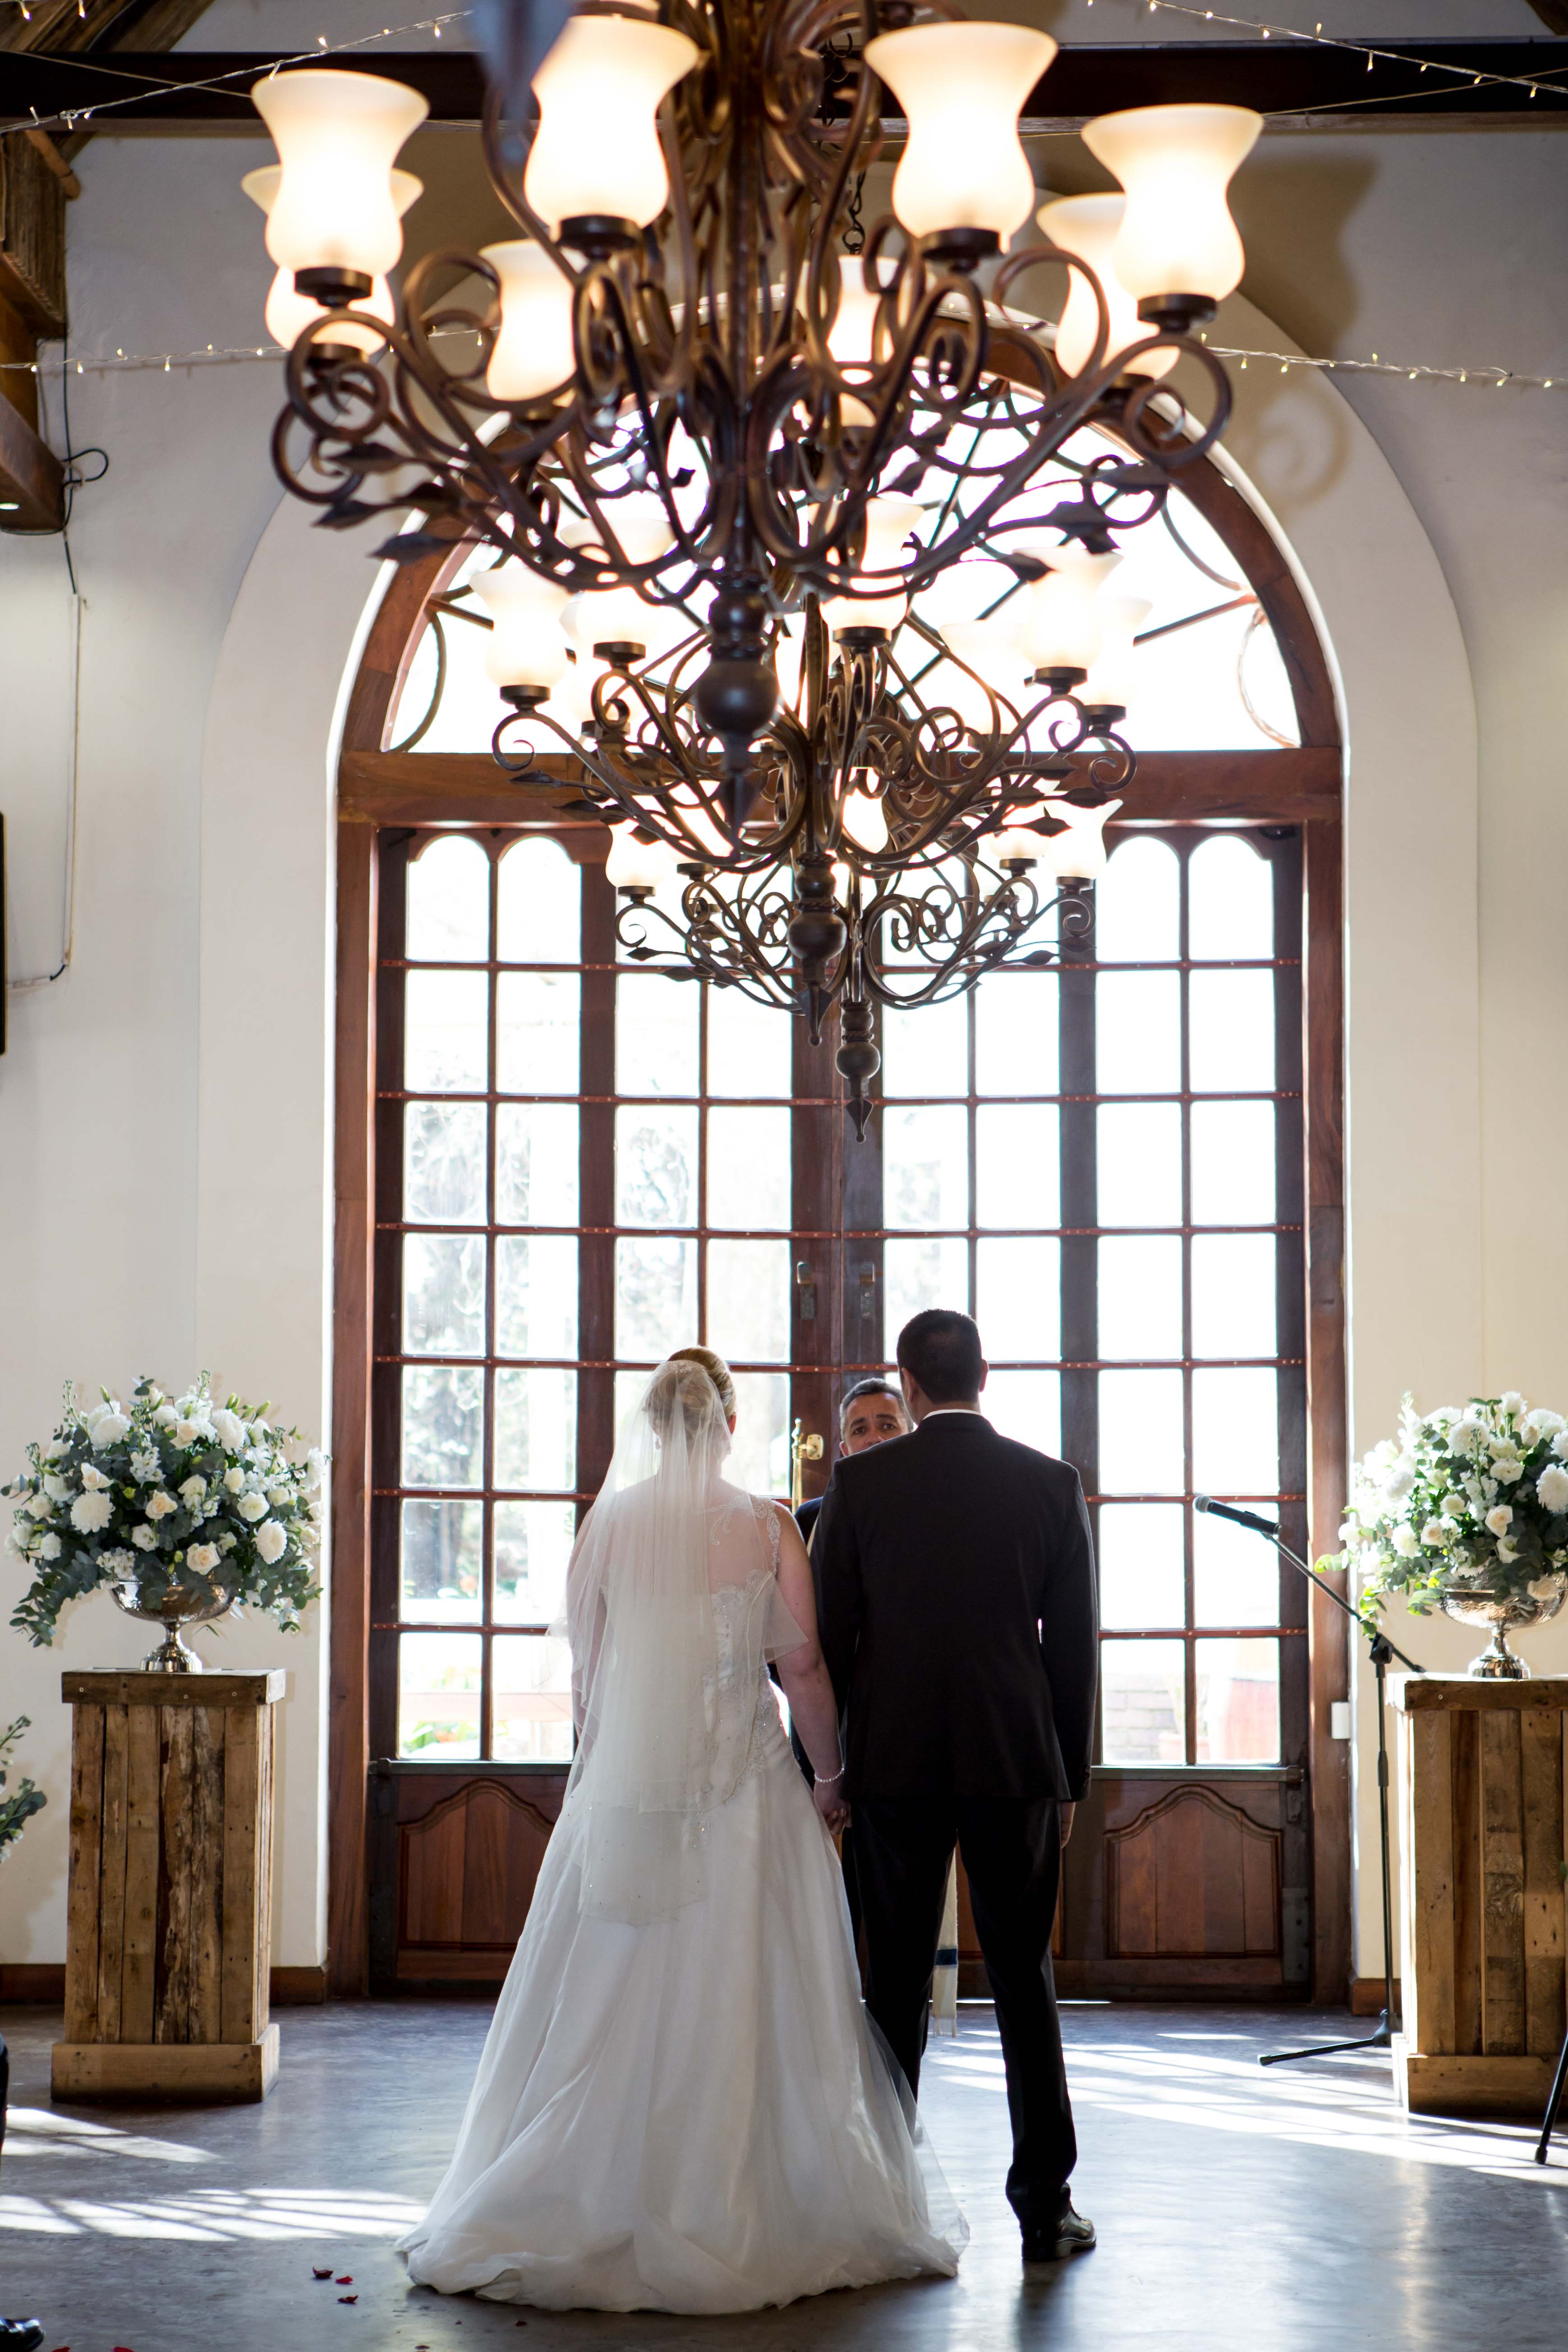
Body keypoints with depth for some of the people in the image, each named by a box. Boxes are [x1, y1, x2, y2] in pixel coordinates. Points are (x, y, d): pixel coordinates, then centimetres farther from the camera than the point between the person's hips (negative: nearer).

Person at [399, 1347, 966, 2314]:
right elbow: (805, 1665, -4)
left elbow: (586, 1668, 4)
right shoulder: (767, 1526, -4)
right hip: (745, 1786, -1)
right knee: (743, 2000, 4)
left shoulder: (607, 1523, 0)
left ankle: (591, 2208, 11)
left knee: (616, 2001, 7)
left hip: (626, 1787, 1)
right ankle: (749, 2210, 7)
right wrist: (832, 1774, 8)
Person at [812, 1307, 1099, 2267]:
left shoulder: (859, 1483, -2)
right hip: (1016, 1760, 0)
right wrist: (1070, 1777, 10)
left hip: (894, 1763, 0)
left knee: (898, 1981, 7)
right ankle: (1046, 2206, 5)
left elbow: (825, 1634, 0)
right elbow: (1075, 1642, 2)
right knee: (1024, 1980, 5)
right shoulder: (1051, 1484, 0)